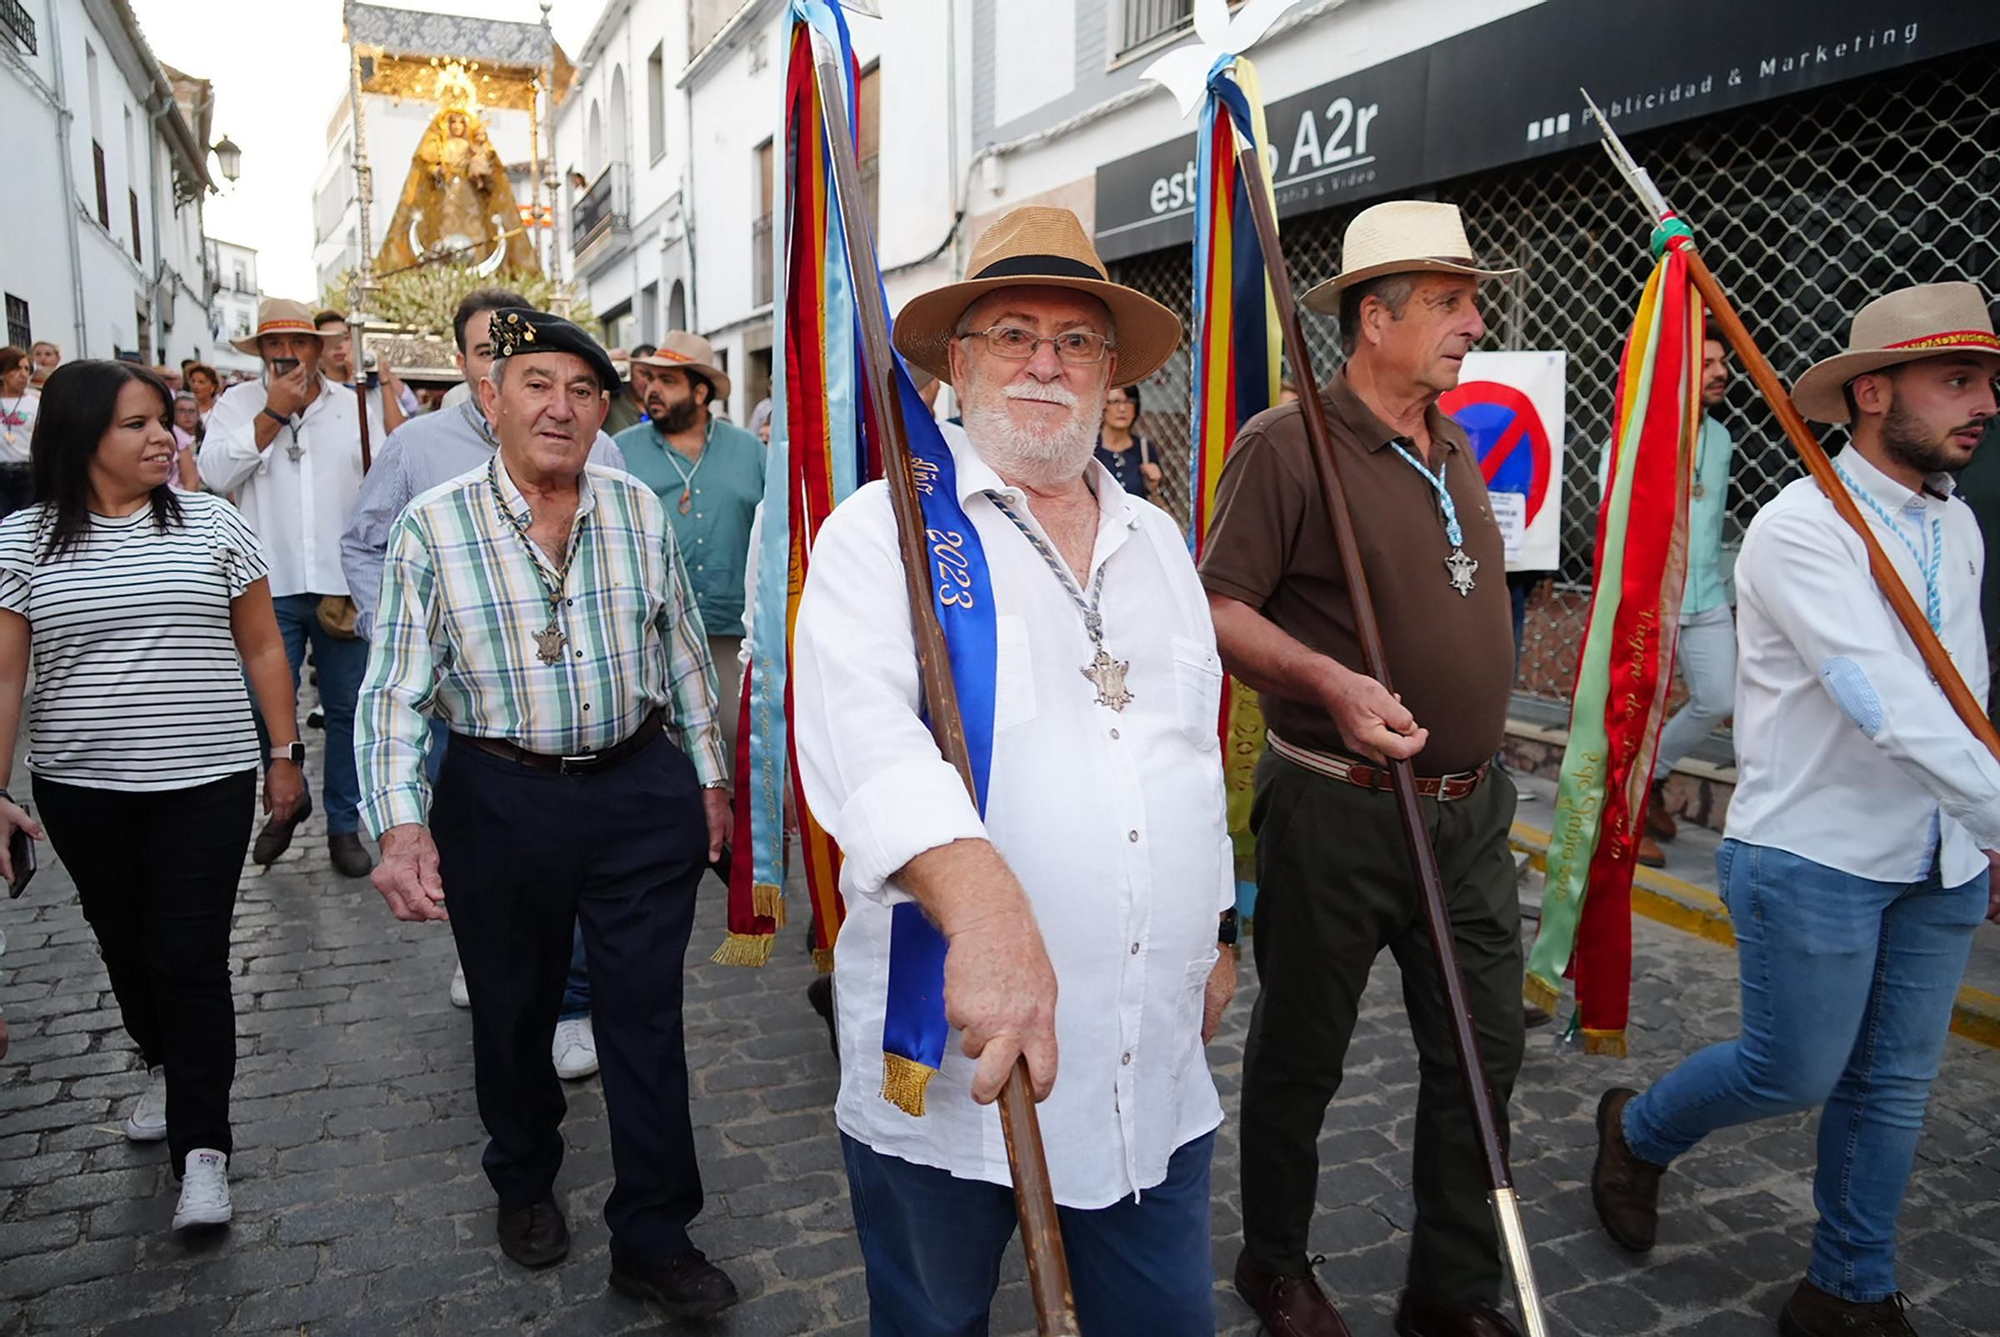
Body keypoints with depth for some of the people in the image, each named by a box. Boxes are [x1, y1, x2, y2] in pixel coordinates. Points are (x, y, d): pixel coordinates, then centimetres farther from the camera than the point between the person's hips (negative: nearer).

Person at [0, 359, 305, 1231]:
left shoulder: (213, 524, -2)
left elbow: (261, 648, 3)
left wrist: (285, 753, 3)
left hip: (204, 782, -2)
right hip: (81, 790, 2)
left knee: (190, 959, -3)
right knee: (124, 946, 17)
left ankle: (201, 1145, 5)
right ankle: (163, 1067, 44)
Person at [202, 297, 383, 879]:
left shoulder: (354, 407, 8)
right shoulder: (239, 402, 6)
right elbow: (214, 472, -9)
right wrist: (273, 412, -11)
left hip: (342, 586, 1)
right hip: (270, 586, 0)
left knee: (346, 709, 7)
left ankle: (344, 823, 20)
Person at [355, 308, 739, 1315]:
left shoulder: (638, 510, 0)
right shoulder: (433, 528, -7)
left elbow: (682, 654, 9)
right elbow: (395, 692, -10)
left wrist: (708, 779, 12)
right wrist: (400, 825, -23)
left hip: (643, 794, 1)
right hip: (500, 803, -1)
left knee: (646, 1015, 5)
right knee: (513, 1009, 18)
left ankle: (654, 1240, 21)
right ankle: (524, 1184, 46)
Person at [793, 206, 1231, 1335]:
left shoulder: (1157, 540, 13)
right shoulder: (885, 530, -6)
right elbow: (860, 728, -25)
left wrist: (1216, 931, 24)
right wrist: (984, 905, -40)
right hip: (948, 1059, -4)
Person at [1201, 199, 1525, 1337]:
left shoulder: (1456, 446, 12)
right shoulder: (1286, 444, -13)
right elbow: (1220, 609, -15)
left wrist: (1481, 759, 19)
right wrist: (1330, 681, -29)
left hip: (1471, 806, 7)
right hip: (1338, 810, -7)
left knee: (1485, 1049, 13)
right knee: (1302, 1054, 11)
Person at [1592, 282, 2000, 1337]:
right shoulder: (1802, 529, -17)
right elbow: (1890, 706, -28)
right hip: (1816, 858, -7)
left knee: (1894, 1084, 13)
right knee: (1793, 1073, 5)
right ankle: (1638, 1131, 33)